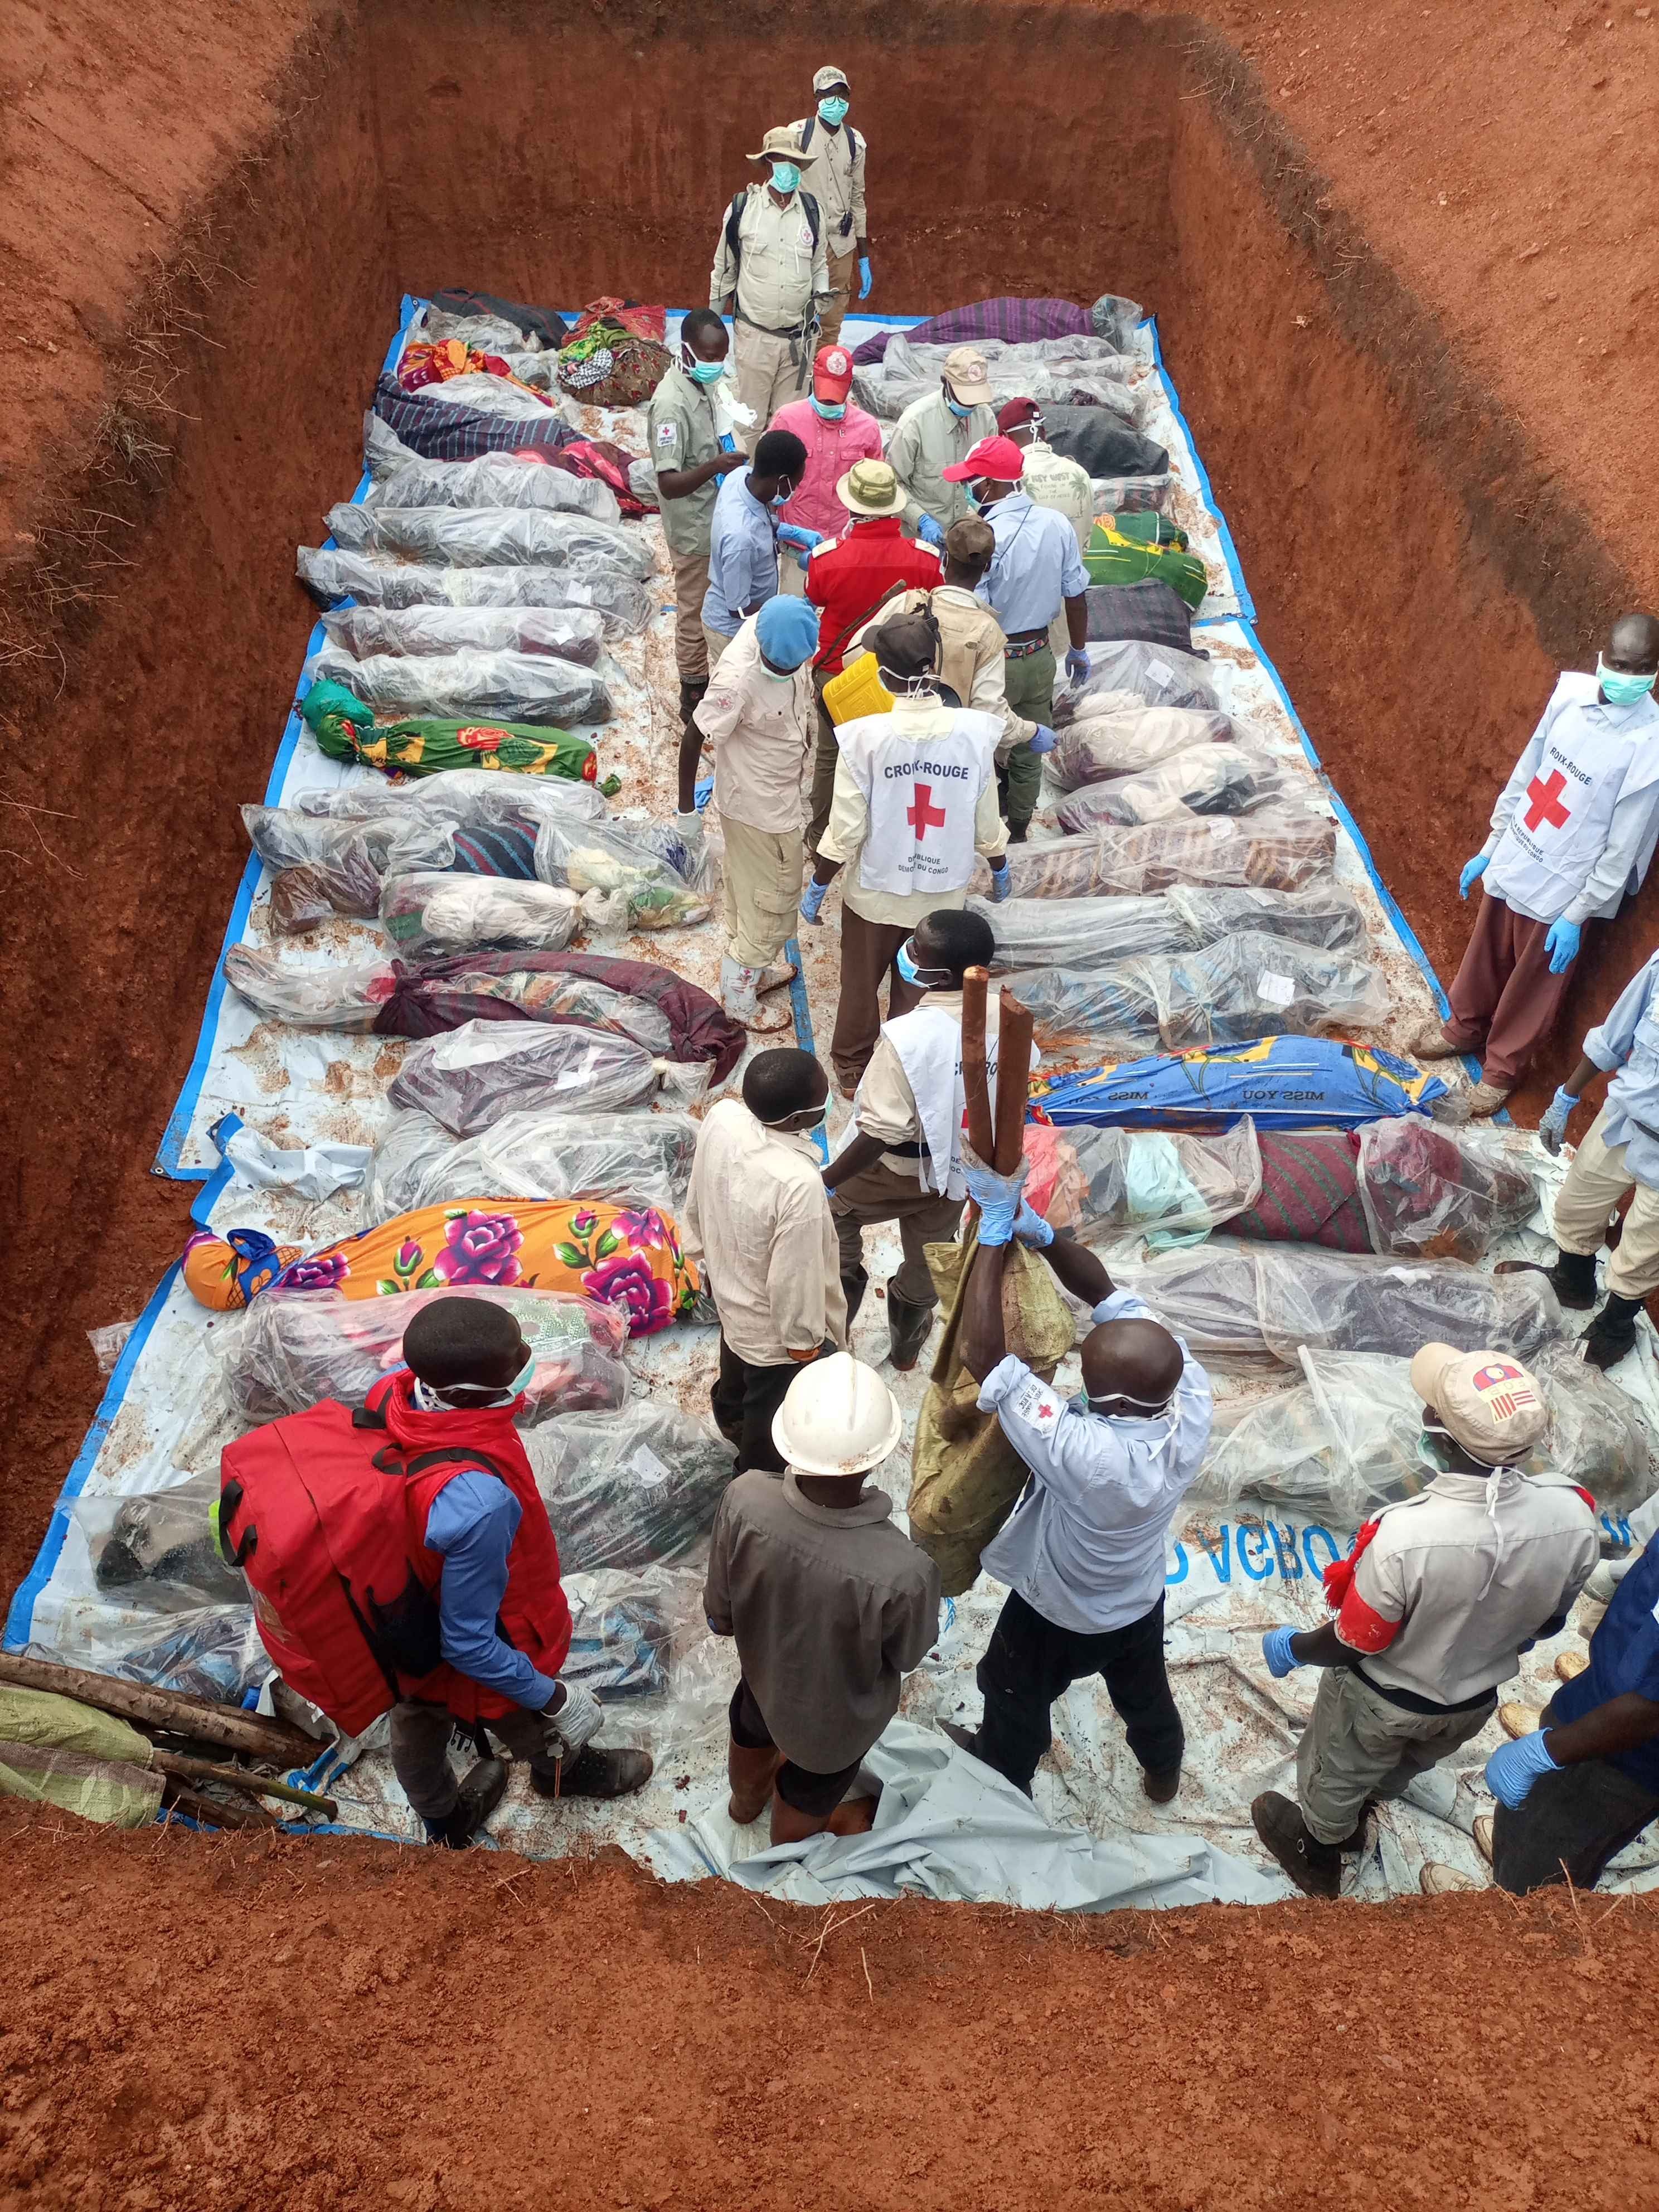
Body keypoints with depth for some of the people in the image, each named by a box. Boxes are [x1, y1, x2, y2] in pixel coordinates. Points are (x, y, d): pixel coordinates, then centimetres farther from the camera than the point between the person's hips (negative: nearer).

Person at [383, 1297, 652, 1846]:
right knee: (536, 1731, 30)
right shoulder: (476, 1503, -47)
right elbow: (472, 1645, -32)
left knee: (417, 1730, 33)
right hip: (480, 1666, -5)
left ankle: (447, 1821, 65)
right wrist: (554, 1699, -17)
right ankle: (566, 1772, 64)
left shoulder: (392, 1395, -26)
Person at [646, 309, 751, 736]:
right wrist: (715, 466, -46)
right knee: (694, 614, 7)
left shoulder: (701, 383, 0)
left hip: (714, 519, 9)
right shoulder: (671, 402, -29)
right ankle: (693, 700, 24)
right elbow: (668, 484, -33)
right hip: (693, 529, -9)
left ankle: (705, 682, 41)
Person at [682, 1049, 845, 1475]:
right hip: (776, 1332, -7)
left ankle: (733, 1429, 67)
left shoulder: (721, 1116, -22)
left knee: (736, 1386, 38)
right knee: (771, 1431, 23)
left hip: (730, 1291, 7)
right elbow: (794, 1279, -29)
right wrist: (805, 1341, -11)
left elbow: (697, 1201, -3)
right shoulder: (798, 1183, -43)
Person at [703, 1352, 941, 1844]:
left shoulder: (744, 1500, -36)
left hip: (764, 1669, 2)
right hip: (838, 1715, -2)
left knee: (754, 1732, 38)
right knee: (808, 1794, 32)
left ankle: (746, 1799, 69)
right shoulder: (903, 1572, -44)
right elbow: (908, 1655, -19)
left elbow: (719, 1612, -15)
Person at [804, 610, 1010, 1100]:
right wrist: (1001, 871, 14)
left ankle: (852, 1068, 42)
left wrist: (816, 888, -2)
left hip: (875, 892, -1)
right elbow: (987, 824, -6)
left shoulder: (865, 737, -22)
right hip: (943, 893, 2)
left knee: (861, 983, 22)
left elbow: (845, 832, -17)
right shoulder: (974, 733, -15)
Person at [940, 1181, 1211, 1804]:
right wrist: (1039, 1232, -35)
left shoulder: (1085, 1455, -49)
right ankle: (1163, 1772, 63)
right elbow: (1109, 1294, -23)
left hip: (1057, 1615, -5)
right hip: (1141, 1600, 5)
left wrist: (996, 1232, -43)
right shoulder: (1192, 1399, -32)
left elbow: (981, 1354, -48)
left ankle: (1002, 1780, 58)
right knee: (1143, 1691, 35)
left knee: (1017, 1702, 29)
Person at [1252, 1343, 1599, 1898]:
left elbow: (1353, 1644, -25)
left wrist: (1291, 1648, -4)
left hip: (1382, 1701, -4)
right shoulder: (1574, 1514, -29)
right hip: (1476, 1700, 4)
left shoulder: (1404, 1536, -44)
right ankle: (1353, 1816, 64)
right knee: (1401, 1769, 36)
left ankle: (1318, 1859, 57)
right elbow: (1549, 1621, -7)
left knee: (1338, 1777, 29)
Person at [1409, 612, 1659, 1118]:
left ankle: (1502, 1070, 36)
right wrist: (1489, 848, 10)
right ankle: (1464, 1029, 50)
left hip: (1560, 890, -5)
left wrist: (1577, 915, -14)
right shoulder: (1572, 693, -9)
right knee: (1484, 959, 25)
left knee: (1531, 989, 15)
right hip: (1513, 864, 5)